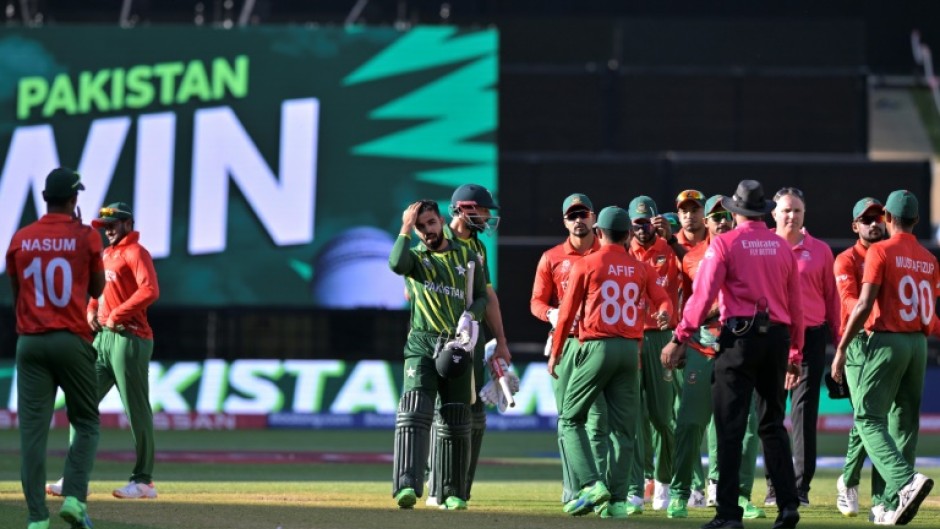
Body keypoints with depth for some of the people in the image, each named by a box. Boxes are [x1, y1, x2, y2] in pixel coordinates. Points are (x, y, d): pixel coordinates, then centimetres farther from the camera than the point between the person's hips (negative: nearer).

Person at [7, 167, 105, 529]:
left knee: (33, 429, 0)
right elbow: (97, 289, 8)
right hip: (72, 340, -2)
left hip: (30, 341, 2)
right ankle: (74, 497, -8)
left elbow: (17, 293, 12)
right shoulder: (85, 237, -3)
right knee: (85, 423, 11)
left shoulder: (20, 239, 5)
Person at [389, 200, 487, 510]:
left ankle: (450, 493, 14)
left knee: (455, 421, 5)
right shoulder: (414, 256, 7)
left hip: (457, 347, 2)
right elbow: (397, 265, -17)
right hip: (422, 345, -2)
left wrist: (471, 317, -8)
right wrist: (405, 230, -12)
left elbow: (481, 296, 11)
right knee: (415, 413, -18)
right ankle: (407, 485, -28)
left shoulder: (466, 257, 13)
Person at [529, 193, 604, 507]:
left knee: (598, 417, -8)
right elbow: (537, 301, 7)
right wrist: (552, 314, -14)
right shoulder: (552, 258, 9)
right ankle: (572, 490, 5)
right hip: (565, 341, 2)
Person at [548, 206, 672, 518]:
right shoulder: (641, 269, 13)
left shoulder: (585, 265, 2)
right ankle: (618, 500, 2)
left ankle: (591, 484, -12)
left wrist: (555, 352, 12)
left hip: (596, 347, -3)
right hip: (631, 349, 4)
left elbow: (568, 312, 4)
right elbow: (662, 300, 2)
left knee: (571, 419, 5)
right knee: (623, 427, 7)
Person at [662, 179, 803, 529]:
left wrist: (679, 339, -6)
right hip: (777, 337, 4)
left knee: (730, 427, -3)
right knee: (773, 425, 13)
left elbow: (703, 294, -10)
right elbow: (796, 306, 13)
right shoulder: (782, 247, 11)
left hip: (740, 336, -4)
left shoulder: (724, 244, -2)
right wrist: (795, 354, 20)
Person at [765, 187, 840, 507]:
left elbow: (831, 298, 10)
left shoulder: (820, 251, 7)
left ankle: (801, 487, -2)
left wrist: (839, 340, 6)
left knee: (804, 414, -3)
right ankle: (775, 485, 12)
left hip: (811, 337, -1)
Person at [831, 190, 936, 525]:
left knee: (869, 419, -6)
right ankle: (892, 504, 11)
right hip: (919, 343, 6)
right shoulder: (929, 260, 11)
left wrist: (841, 349, -10)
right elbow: (930, 311, 11)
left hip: (886, 340, -6)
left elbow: (864, 305, -14)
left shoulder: (881, 252, -7)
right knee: (905, 422, 10)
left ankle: (906, 480, -28)